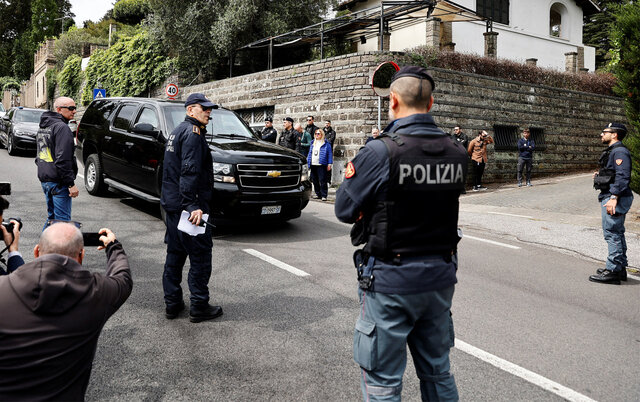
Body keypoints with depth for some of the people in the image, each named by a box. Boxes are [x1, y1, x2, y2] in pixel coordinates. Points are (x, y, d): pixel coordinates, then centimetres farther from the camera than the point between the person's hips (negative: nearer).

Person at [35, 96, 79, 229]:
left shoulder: (43, 127, 17)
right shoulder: (62, 128, -14)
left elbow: (39, 155, 23)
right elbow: (62, 159, -21)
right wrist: (71, 184, -20)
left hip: (44, 180, 10)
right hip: (58, 182, -9)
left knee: (52, 217, 19)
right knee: (62, 220, -5)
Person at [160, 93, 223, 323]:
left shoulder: (178, 131, 19)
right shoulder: (193, 133, -13)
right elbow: (189, 172, -24)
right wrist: (192, 206, -27)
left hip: (171, 204, 10)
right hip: (188, 207, -10)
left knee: (175, 254, 14)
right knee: (200, 256, -2)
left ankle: (172, 304, 21)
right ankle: (199, 307, 5)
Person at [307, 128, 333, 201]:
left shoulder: (326, 144, -1)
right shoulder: (313, 143, 17)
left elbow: (330, 154, -3)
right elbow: (310, 153, 20)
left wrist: (329, 164, -10)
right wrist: (308, 162, 14)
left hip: (321, 165, -6)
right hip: (313, 165, 6)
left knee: (322, 181, -7)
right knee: (315, 181, 10)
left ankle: (324, 195, -3)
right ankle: (318, 194, 19)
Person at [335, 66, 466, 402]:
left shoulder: (381, 152, -18)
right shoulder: (456, 153, 0)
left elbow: (344, 209, -11)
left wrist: (352, 172, 6)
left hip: (391, 280, -6)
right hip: (441, 276, 6)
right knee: (438, 373, 23)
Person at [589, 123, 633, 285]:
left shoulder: (619, 151, -14)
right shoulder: (612, 151, 19)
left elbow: (623, 176, -23)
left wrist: (613, 198, -28)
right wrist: (601, 175, 9)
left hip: (614, 198, -11)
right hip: (609, 196, 11)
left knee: (612, 233, -9)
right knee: (617, 233, 15)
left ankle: (613, 271, -7)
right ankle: (620, 268, 24)